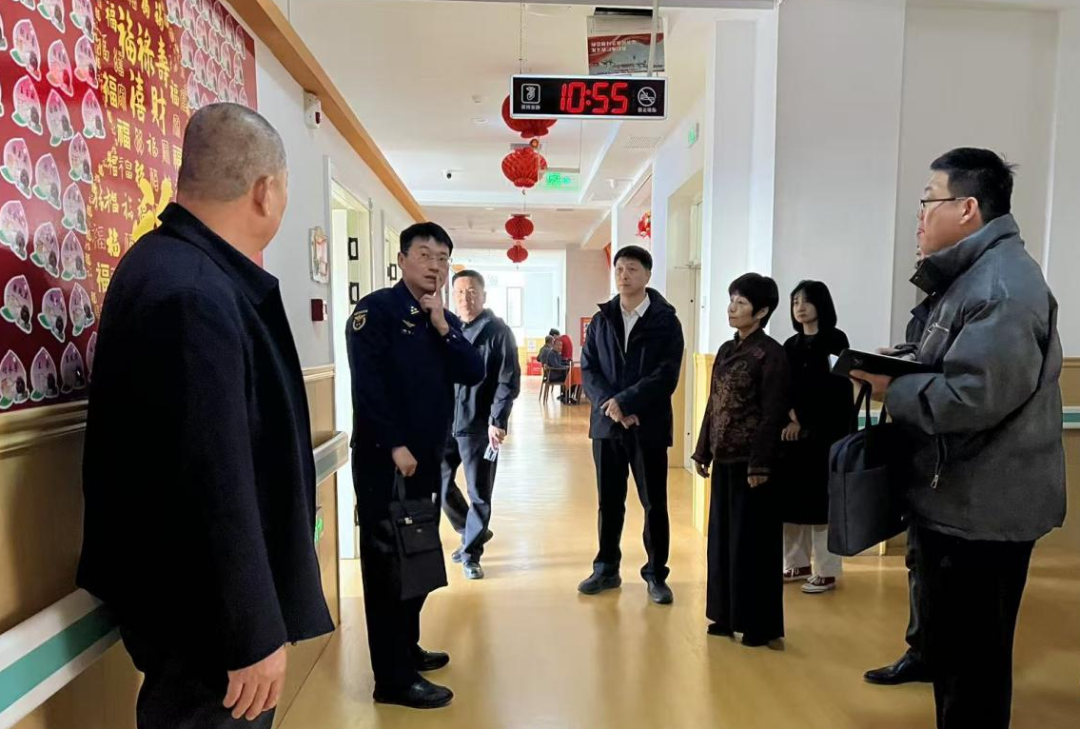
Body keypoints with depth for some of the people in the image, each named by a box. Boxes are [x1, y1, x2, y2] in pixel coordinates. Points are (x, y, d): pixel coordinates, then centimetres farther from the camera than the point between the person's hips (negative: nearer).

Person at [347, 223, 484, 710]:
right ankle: (394, 678, 8)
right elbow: (368, 384, -17)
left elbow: (474, 375, 1)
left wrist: (442, 327, -9)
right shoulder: (376, 310, -8)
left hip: (427, 458, 8)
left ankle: (408, 649, 32)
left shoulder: (446, 320, 14)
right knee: (386, 561, 0)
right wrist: (395, 445, -20)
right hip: (384, 458, -7)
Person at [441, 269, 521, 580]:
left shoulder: (498, 331, -4)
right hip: (446, 422, 5)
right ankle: (472, 532, 33)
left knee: (479, 494, 5)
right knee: (439, 484, 11)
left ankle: (471, 553, 21)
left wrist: (498, 420, -16)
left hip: (479, 426, -5)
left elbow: (509, 381, -9)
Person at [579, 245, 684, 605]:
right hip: (606, 424, 3)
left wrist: (625, 402, -18)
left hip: (648, 426, -3)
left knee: (655, 504, 5)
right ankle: (606, 569, 26)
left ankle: (656, 574, 20)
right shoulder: (601, 319, 9)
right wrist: (610, 406, -13)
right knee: (609, 502, 12)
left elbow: (666, 376, -11)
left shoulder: (666, 321, -1)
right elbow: (588, 369, 2)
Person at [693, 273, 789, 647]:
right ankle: (727, 615, 27)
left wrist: (760, 464, -17)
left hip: (750, 460, -7)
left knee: (751, 541, 2)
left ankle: (759, 625, 17)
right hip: (724, 458, 7)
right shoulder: (727, 349, 11)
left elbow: (773, 414, -14)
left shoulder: (771, 353, -11)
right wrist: (703, 450, 12)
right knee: (722, 536, 13)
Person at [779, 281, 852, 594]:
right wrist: (790, 416, -9)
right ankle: (797, 564, 16)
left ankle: (826, 571, 5)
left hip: (825, 432, -5)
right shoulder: (791, 345, 14)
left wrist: (803, 421, -9)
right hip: (792, 432, 5)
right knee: (791, 497, 5)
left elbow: (837, 389, -8)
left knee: (820, 498, -4)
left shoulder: (835, 340, -2)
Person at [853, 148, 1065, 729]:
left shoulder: (1004, 285, -20)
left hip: (980, 508, -10)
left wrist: (892, 389, -17)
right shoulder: (975, 274, 15)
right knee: (949, 647, 23)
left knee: (970, 660, 5)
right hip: (960, 501, 11)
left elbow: (975, 395, -30)